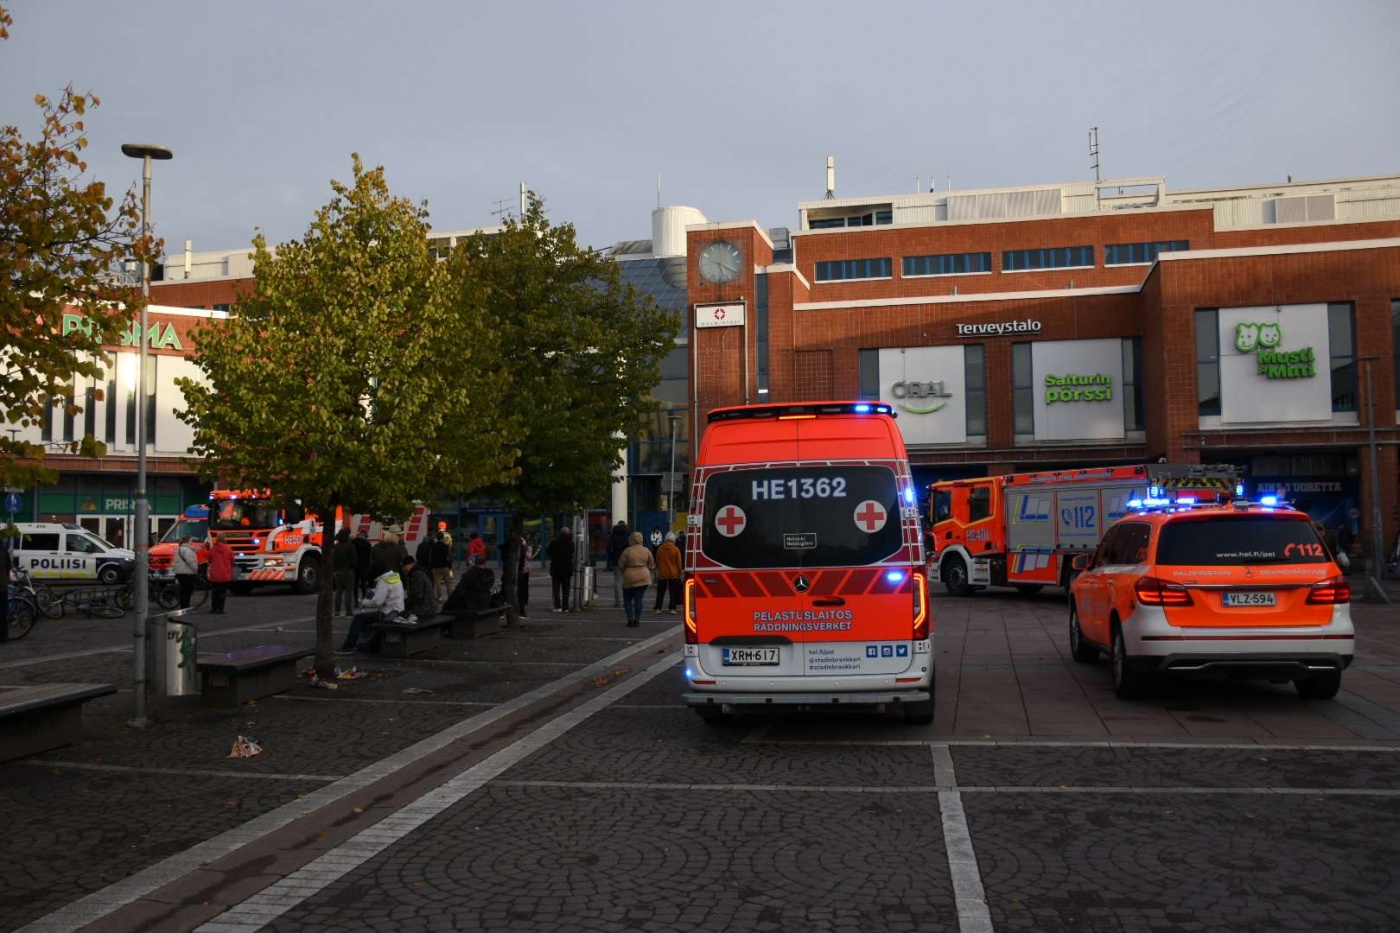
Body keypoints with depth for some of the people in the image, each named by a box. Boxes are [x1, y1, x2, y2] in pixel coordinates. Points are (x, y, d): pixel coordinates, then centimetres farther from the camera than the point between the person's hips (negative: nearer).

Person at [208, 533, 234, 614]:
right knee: (222, 592, 2)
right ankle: (220, 609, -2)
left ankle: (214, 609, 13)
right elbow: (232, 562, 4)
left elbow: (209, 561, 8)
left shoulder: (212, 549, -5)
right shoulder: (229, 549, -5)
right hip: (225, 576, -1)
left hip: (214, 575, 1)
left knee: (214, 592, 11)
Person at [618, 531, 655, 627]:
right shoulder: (646, 550, -1)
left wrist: (624, 572, 15)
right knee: (638, 599, 7)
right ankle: (637, 620, 5)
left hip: (629, 577, -2)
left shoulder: (627, 551, -10)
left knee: (627, 599, 10)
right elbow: (651, 565, 5)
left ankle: (630, 620, 3)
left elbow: (621, 564, -4)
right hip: (643, 577, 2)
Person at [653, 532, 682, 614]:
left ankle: (657, 608, 8)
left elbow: (657, 562, 9)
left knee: (660, 591, 9)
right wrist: (679, 573, 6)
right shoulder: (676, 549, -8)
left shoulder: (660, 549, -1)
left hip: (662, 573, 2)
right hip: (673, 574, -2)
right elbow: (679, 564, -5)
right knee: (673, 592, 5)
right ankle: (672, 608, 0)